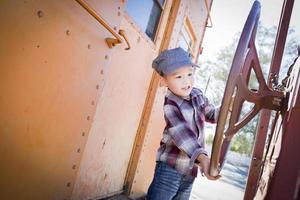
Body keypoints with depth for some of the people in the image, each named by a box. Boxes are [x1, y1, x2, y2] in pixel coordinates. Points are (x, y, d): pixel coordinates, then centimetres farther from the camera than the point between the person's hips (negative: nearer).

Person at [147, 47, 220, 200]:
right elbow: (183, 134, -33)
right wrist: (202, 158, -46)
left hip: (190, 170, 7)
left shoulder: (197, 95, 3)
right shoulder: (170, 106, -19)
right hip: (170, 168, -7)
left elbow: (212, 115, 18)